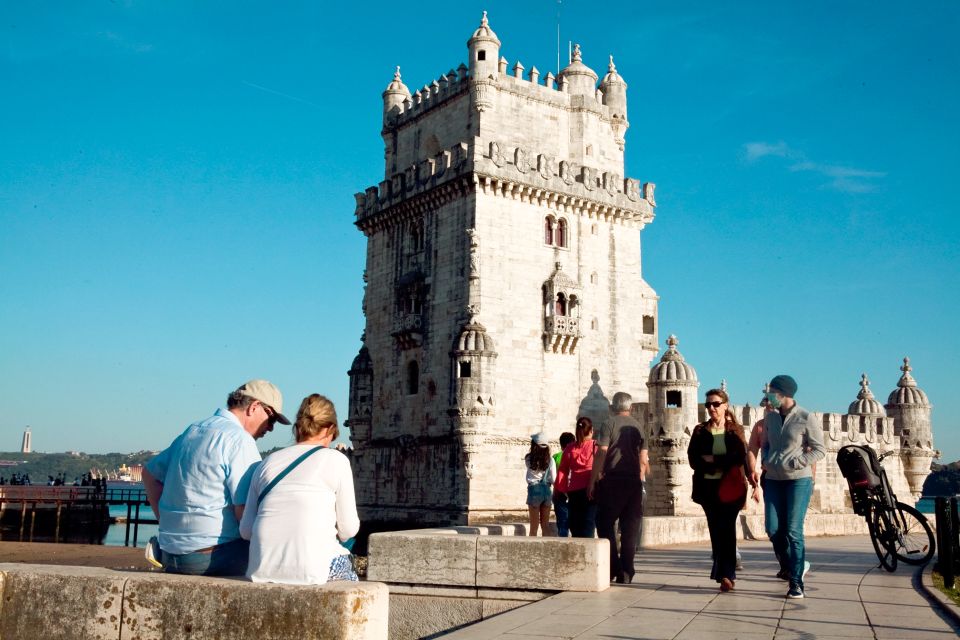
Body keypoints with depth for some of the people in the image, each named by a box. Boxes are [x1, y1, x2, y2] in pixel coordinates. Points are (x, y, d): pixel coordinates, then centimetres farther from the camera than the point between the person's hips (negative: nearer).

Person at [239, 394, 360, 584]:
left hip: (260, 570, 5)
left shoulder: (267, 463, 13)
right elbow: (348, 529, 3)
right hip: (309, 571, -5)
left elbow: (245, 530, 10)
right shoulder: (335, 459, 1)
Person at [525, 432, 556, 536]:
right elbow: (554, 479, -3)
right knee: (546, 525, 12)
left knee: (534, 526, 6)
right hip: (547, 490, 2)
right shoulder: (550, 459, -6)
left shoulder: (529, 458, -8)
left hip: (534, 490, -2)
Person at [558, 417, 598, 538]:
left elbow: (562, 471, 8)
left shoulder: (570, 448, 6)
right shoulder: (596, 446, -2)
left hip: (573, 491, 3)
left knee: (575, 526, 12)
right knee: (588, 524, -3)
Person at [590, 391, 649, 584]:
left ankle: (613, 567, -5)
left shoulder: (609, 424, -2)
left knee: (605, 524, 6)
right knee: (630, 529, 7)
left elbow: (601, 454, -11)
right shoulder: (637, 426, 10)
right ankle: (626, 573, 7)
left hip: (612, 481, -4)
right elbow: (644, 460, 8)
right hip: (634, 482, 4)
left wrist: (592, 481, -8)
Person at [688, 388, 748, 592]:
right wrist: (723, 463, -14)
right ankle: (726, 573, 14)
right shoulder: (700, 431, 8)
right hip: (708, 487, 2)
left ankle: (726, 574, -7)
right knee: (715, 530, 4)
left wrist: (713, 460, -13)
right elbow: (693, 459, -2)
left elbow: (740, 457, -9)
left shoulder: (735, 430, 5)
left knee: (726, 529, -7)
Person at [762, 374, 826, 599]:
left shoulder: (805, 418, -9)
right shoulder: (770, 417, 8)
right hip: (773, 480, 5)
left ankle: (796, 582, 2)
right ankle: (789, 566, 29)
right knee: (773, 529, 3)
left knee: (793, 531, -6)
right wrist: (766, 461, 1)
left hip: (799, 480, -5)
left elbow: (820, 449, -6)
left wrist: (795, 463, -16)